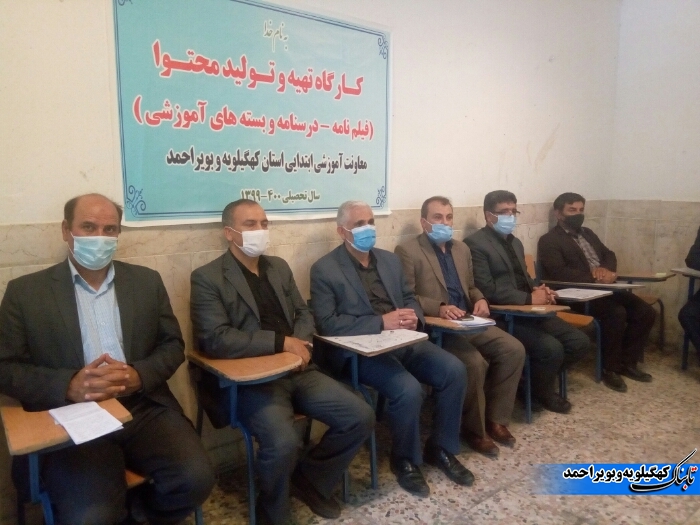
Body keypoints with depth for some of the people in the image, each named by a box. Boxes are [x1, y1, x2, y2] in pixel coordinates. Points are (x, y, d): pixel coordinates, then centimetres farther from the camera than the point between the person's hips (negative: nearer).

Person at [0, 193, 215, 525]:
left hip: (145, 408, 2)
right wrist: (69, 385, -17)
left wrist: (138, 375, -10)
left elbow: (173, 346, 11)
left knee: (196, 478, -19)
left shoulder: (147, 281, 11)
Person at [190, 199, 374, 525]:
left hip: (297, 370, 6)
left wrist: (299, 344, -6)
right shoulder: (207, 278, -6)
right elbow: (216, 340, -17)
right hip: (251, 379, -6)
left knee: (361, 417, -6)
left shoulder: (279, 267, 15)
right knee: (283, 442, -30)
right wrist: (282, 343, -17)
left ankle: (310, 479, 19)